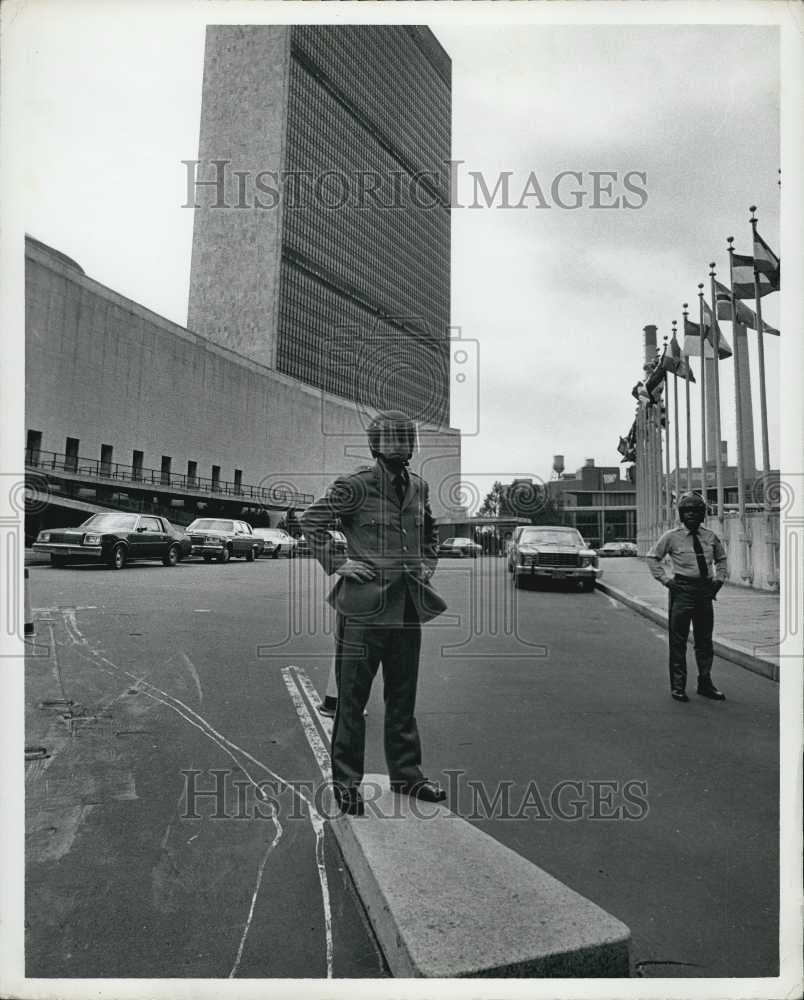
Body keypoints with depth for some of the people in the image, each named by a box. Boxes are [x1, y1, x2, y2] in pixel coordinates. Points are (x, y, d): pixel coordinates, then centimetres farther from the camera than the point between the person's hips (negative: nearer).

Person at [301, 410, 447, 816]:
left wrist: (428, 563, 11)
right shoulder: (354, 487, -9)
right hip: (365, 605, -6)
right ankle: (345, 782, 18)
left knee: (403, 696, 16)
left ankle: (405, 774, 30)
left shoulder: (419, 487, 10)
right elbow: (311, 520, -5)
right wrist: (336, 563, -11)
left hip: (408, 607, 6)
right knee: (352, 696, 4)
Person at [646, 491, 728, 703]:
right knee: (678, 641, -1)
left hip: (706, 590, 4)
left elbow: (721, 559, 24)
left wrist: (719, 579, 10)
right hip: (682, 590, -4)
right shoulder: (671, 537, -3)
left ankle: (705, 684, 23)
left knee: (705, 640, 11)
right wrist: (665, 579, -4)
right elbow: (652, 557, 4)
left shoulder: (710, 537, 8)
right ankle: (678, 686, 8)